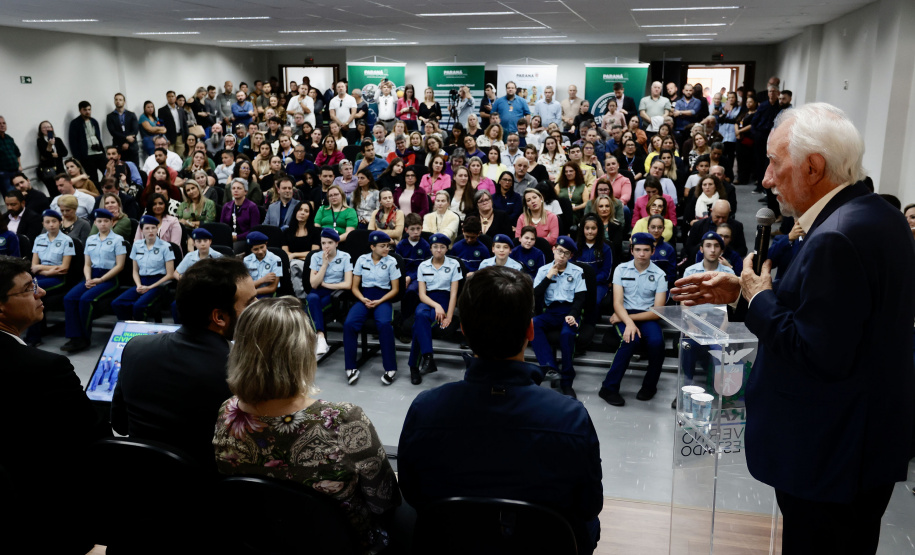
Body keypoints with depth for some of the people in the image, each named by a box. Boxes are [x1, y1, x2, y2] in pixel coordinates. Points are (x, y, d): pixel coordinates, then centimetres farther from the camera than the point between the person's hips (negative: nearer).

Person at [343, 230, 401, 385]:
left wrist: (379, 302, -11)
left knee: (384, 324, -34)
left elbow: (395, 289, 3)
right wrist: (363, 299, -10)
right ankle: (351, 368, -18)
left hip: (383, 298, -2)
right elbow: (354, 287, 10)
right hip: (364, 297, 2)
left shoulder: (391, 261, 3)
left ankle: (390, 368, -25)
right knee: (349, 324, -27)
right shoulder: (362, 260, 7)